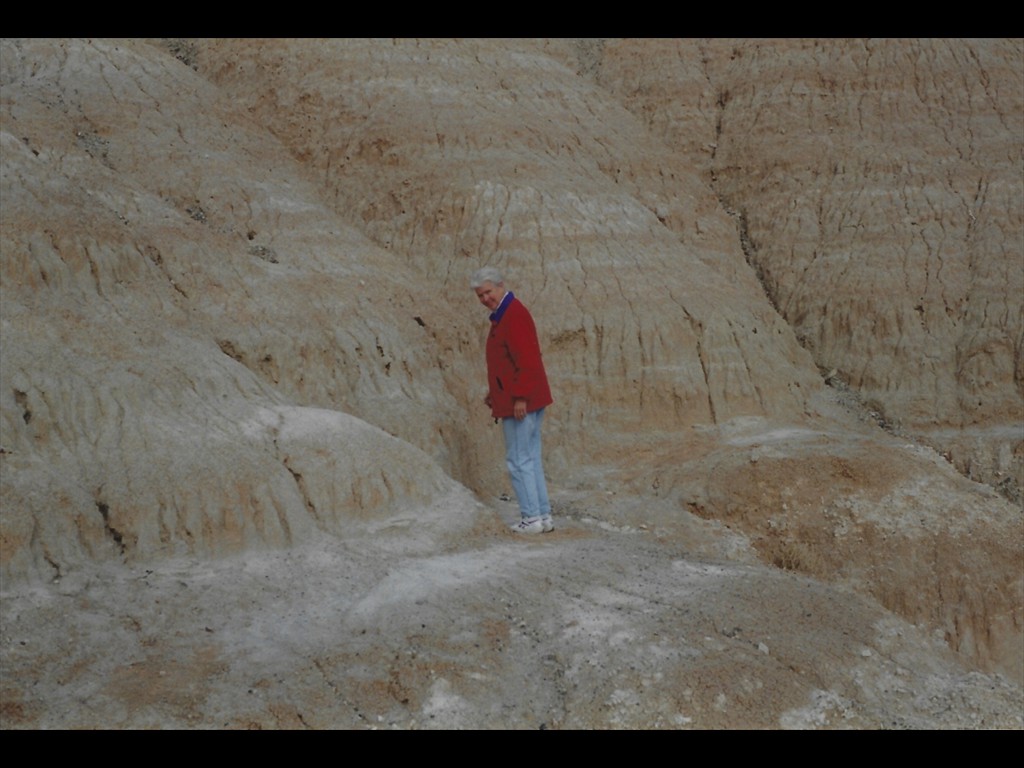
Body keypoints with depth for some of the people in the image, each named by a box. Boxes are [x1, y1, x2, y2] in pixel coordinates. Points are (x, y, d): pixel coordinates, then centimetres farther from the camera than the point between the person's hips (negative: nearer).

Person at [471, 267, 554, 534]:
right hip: (531, 400, 11)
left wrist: (520, 397, -23)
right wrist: (495, 391, 21)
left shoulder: (514, 315, -16)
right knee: (531, 459, 13)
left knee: (518, 460, -4)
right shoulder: (504, 314, 17)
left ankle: (532, 517, 1)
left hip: (520, 403, -11)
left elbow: (526, 360, -23)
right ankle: (543, 515, 17)